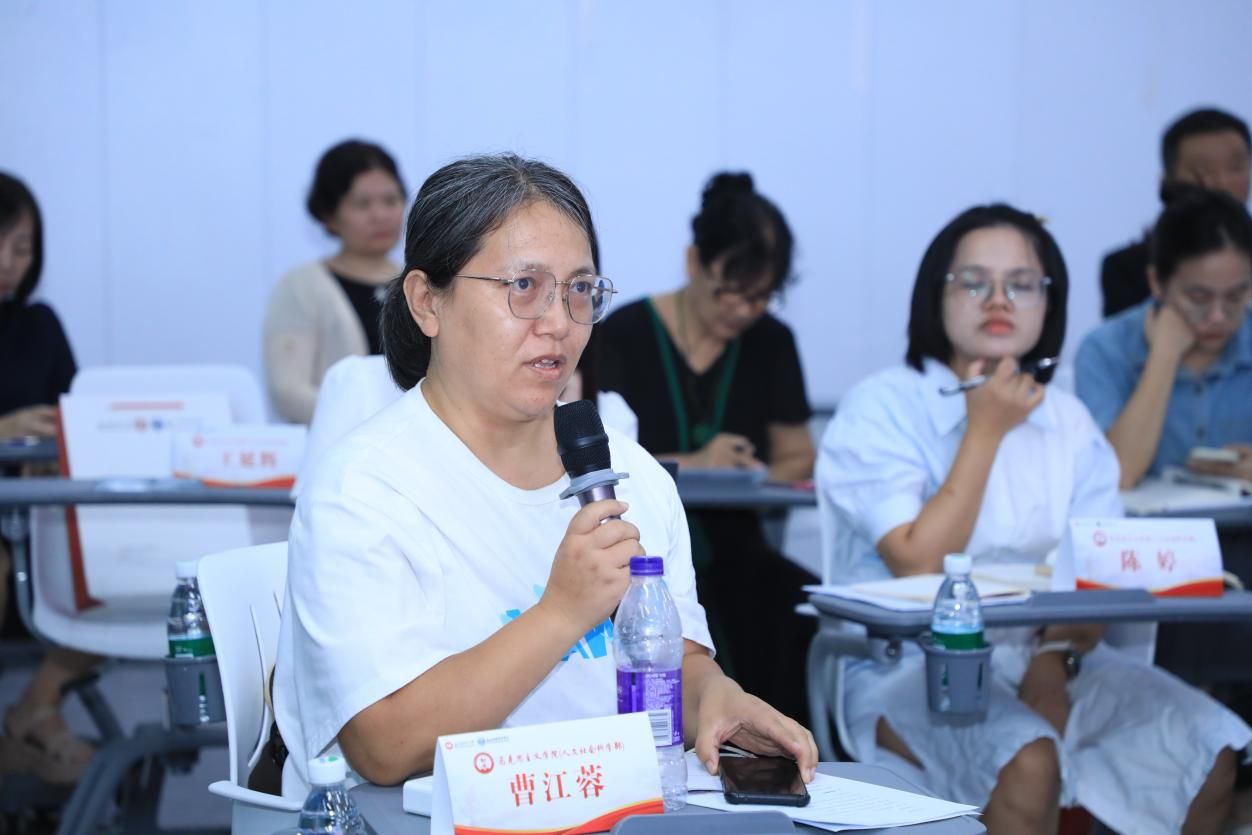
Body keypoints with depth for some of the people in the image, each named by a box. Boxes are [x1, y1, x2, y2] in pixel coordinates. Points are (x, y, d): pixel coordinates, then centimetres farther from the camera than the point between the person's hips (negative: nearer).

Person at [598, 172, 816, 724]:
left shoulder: (770, 343, 12)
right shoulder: (624, 336, 0)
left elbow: (798, 459, 14)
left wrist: (756, 477, -8)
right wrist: (689, 465, -17)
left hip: (734, 551, 4)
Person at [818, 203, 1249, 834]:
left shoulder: (1069, 422, 9)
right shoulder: (882, 408, -6)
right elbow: (919, 568, -15)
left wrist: (1054, 662, -19)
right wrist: (987, 431, -12)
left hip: (1046, 654, 5)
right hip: (910, 665, -5)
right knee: (1029, 763, -35)